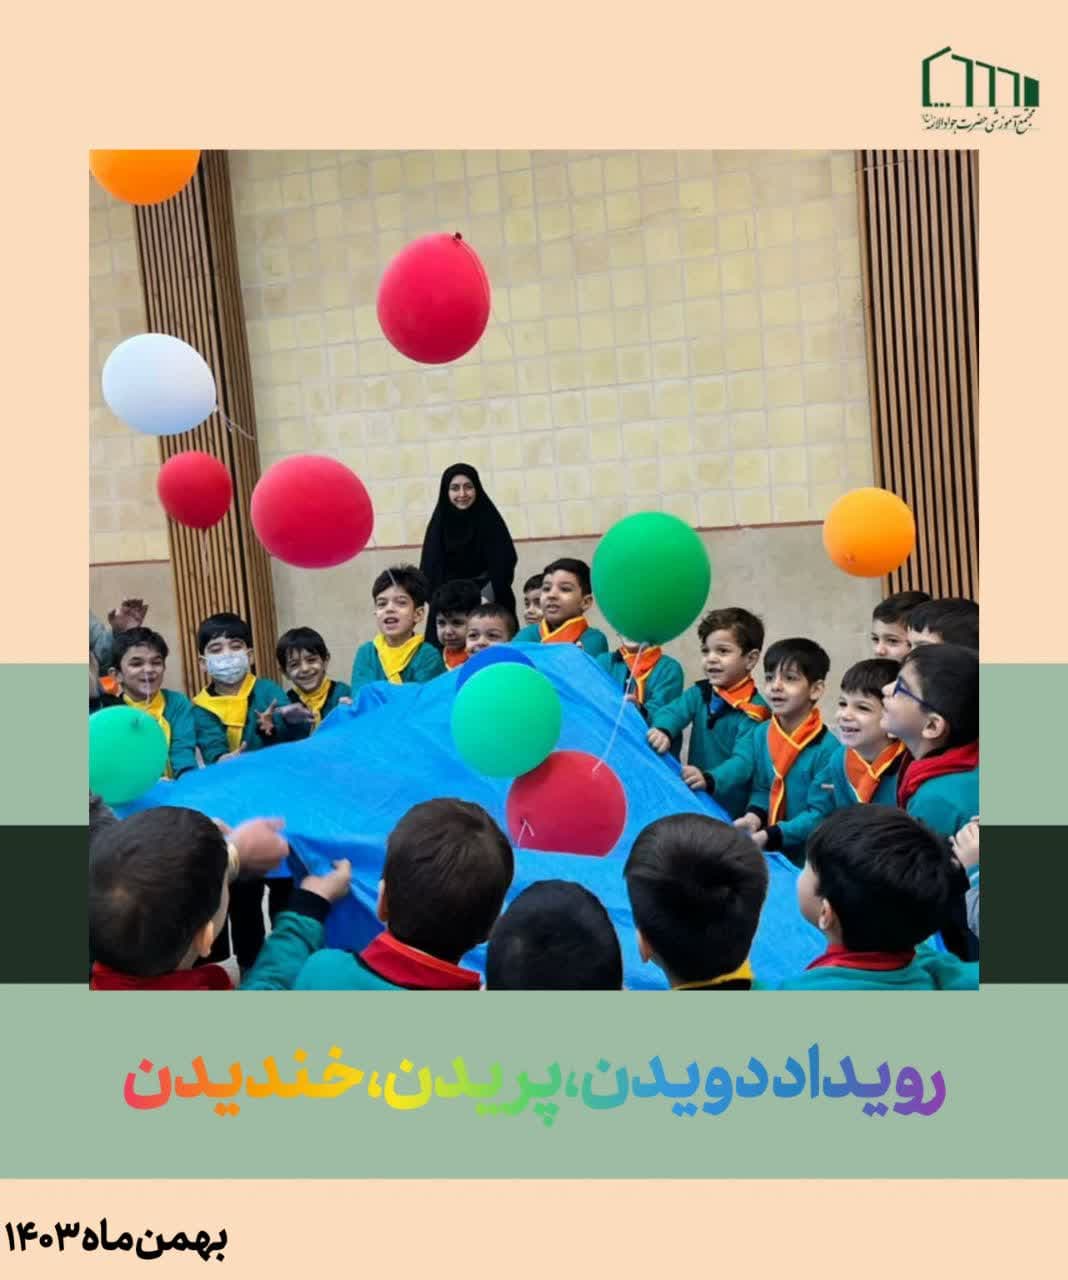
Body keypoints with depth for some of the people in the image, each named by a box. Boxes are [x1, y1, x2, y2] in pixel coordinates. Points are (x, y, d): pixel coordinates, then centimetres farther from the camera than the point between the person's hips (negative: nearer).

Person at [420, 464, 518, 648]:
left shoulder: (490, 520, -1)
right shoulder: (439, 523, 6)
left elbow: (503, 568, -6)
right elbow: (430, 571, 3)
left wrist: (484, 599, -19)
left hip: (489, 607, -2)